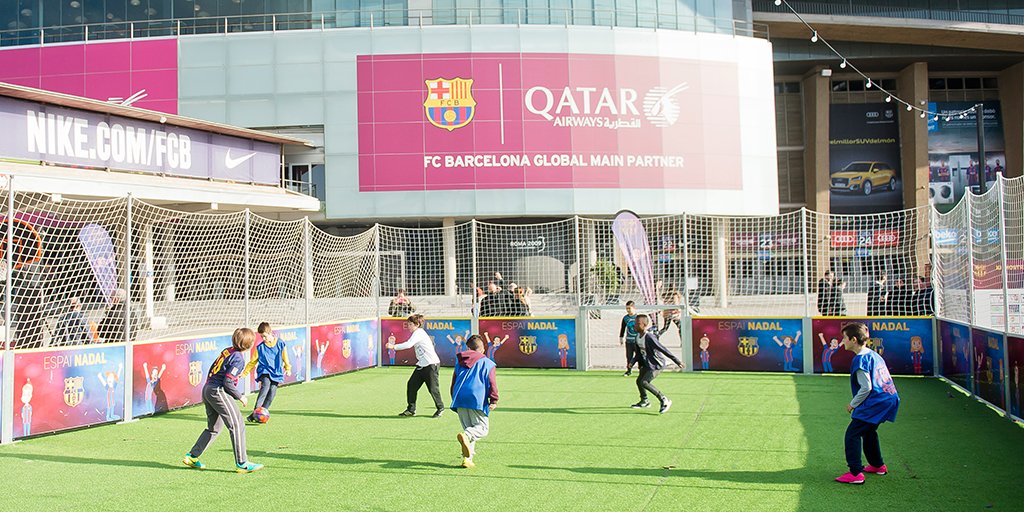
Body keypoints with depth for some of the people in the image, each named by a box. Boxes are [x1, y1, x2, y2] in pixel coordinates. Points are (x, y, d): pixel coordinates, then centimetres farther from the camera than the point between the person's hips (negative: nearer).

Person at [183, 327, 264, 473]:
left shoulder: (227, 351, 13)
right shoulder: (238, 359, -14)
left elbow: (212, 369, 19)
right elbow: (228, 382, -19)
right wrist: (240, 397, -7)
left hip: (207, 389, 10)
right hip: (218, 392, -10)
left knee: (213, 428, 21)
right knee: (237, 425, -7)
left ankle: (192, 457, 22)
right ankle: (242, 463, -8)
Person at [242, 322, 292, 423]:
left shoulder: (281, 344, 2)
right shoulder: (260, 347, 4)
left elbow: (285, 359, 15)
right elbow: (253, 362, 11)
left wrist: (288, 369, 17)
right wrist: (244, 373, 10)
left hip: (276, 374, 1)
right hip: (265, 372, -1)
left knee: (272, 393, -11)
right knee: (265, 387, -26)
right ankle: (255, 412, -31)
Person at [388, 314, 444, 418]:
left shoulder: (419, 333, -17)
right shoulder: (417, 333, 14)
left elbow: (408, 344, -29)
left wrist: (394, 346, -28)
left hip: (431, 364, -10)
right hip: (421, 365, 10)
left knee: (432, 388, -1)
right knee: (411, 385, 3)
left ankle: (440, 408, 19)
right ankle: (411, 410, 9)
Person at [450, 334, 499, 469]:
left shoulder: (459, 362, 20)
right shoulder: (488, 363, 7)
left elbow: (453, 383, 23)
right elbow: (492, 383, -3)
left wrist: (455, 399, 31)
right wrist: (494, 401, -6)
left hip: (460, 399, 5)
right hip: (478, 400, -4)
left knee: (469, 428, 13)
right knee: (483, 427, 1)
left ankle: (467, 458, 1)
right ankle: (466, 435, -31)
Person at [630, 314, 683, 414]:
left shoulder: (649, 337, -27)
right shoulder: (638, 337, 0)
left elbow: (663, 350, -25)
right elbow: (638, 353, 14)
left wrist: (677, 361, -22)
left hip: (656, 365, -9)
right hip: (647, 364, 9)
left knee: (644, 382, -20)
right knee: (639, 381, 17)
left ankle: (664, 400, -10)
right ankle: (644, 402, 41)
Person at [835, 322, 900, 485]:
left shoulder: (860, 359, -15)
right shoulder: (874, 354, 14)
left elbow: (866, 387, -19)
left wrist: (853, 404, -5)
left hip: (875, 403, -10)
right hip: (889, 400, 10)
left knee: (852, 434, -7)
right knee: (868, 431, 29)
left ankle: (856, 473, -11)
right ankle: (878, 465, 40)